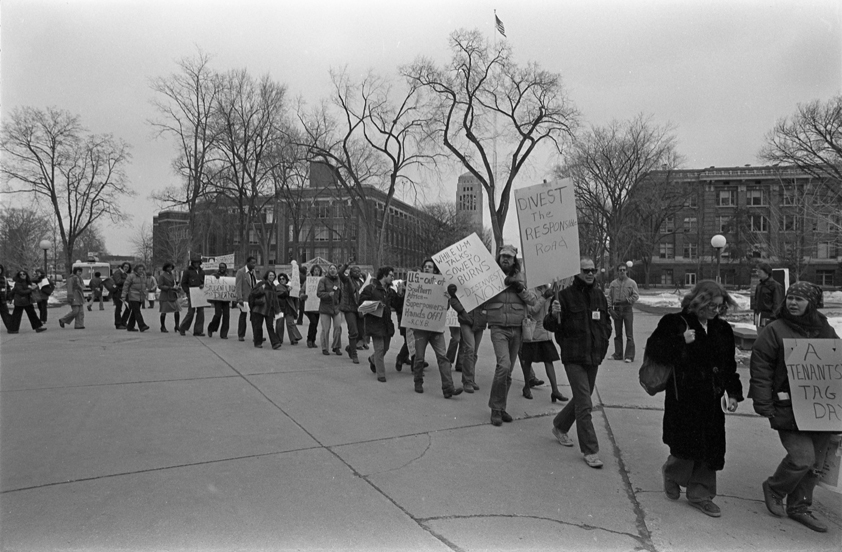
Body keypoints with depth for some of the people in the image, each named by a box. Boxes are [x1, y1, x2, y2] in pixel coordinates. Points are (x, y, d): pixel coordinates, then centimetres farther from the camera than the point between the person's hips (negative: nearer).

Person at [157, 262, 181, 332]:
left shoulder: (173, 275, 13)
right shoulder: (163, 275, -6)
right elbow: (160, 286, -12)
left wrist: (176, 287, 4)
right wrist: (170, 288, -19)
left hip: (173, 296, 6)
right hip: (165, 296, -5)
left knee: (177, 310, -4)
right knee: (164, 312, 2)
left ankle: (176, 326, 6)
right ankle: (163, 327, 17)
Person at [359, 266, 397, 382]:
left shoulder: (390, 290, 13)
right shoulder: (370, 288, -8)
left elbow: (395, 304, 14)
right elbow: (360, 303, -8)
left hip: (387, 323, 7)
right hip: (374, 323, -7)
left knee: (385, 348, 15)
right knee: (379, 349, -7)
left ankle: (373, 360, 45)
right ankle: (381, 374, 3)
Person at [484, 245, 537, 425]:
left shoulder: (521, 278, 8)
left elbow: (533, 301, 4)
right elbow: (482, 305, 6)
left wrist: (521, 290, -10)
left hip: (517, 329, 3)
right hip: (498, 328, -3)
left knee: (508, 371, 9)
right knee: (504, 365, -20)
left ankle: (501, 407, 24)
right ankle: (495, 407, -4)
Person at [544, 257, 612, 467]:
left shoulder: (599, 295, 8)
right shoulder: (566, 295, -10)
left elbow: (606, 321, 24)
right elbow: (549, 326, -9)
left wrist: (603, 341, 10)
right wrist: (554, 315, -30)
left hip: (594, 357, 7)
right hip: (574, 357, -6)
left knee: (581, 399, 17)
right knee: (584, 404, -7)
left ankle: (559, 426, 41)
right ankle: (590, 451, 3)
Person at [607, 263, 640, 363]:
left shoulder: (632, 283, 4)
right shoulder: (613, 283, 10)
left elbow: (636, 296, -3)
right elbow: (609, 297, 7)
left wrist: (626, 301, -18)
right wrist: (610, 309, -4)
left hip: (627, 310, -3)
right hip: (616, 310, 3)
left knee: (629, 334, -5)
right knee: (618, 334, 8)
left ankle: (629, 356, -4)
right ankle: (618, 355, 15)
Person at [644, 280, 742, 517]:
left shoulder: (722, 329, 10)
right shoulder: (674, 323, -6)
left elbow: (729, 365, 15)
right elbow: (653, 349, -10)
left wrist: (733, 393, 6)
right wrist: (682, 342, -20)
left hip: (711, 399, 5)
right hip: (683, 397, -5)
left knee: (711, 448, 7)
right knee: (687, 447, -3)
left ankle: (700, 494, 24)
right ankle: (671, 473, 29)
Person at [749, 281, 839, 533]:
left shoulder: (825, 331, 9)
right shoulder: (775, 330, -6)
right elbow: (760, 369, -7)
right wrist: (765, 406, -12)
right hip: (788, 408, -5)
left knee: (815, 463, 11)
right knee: (802, 457, -12)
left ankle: (799, 507, 29)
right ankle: (773, 489, 16)